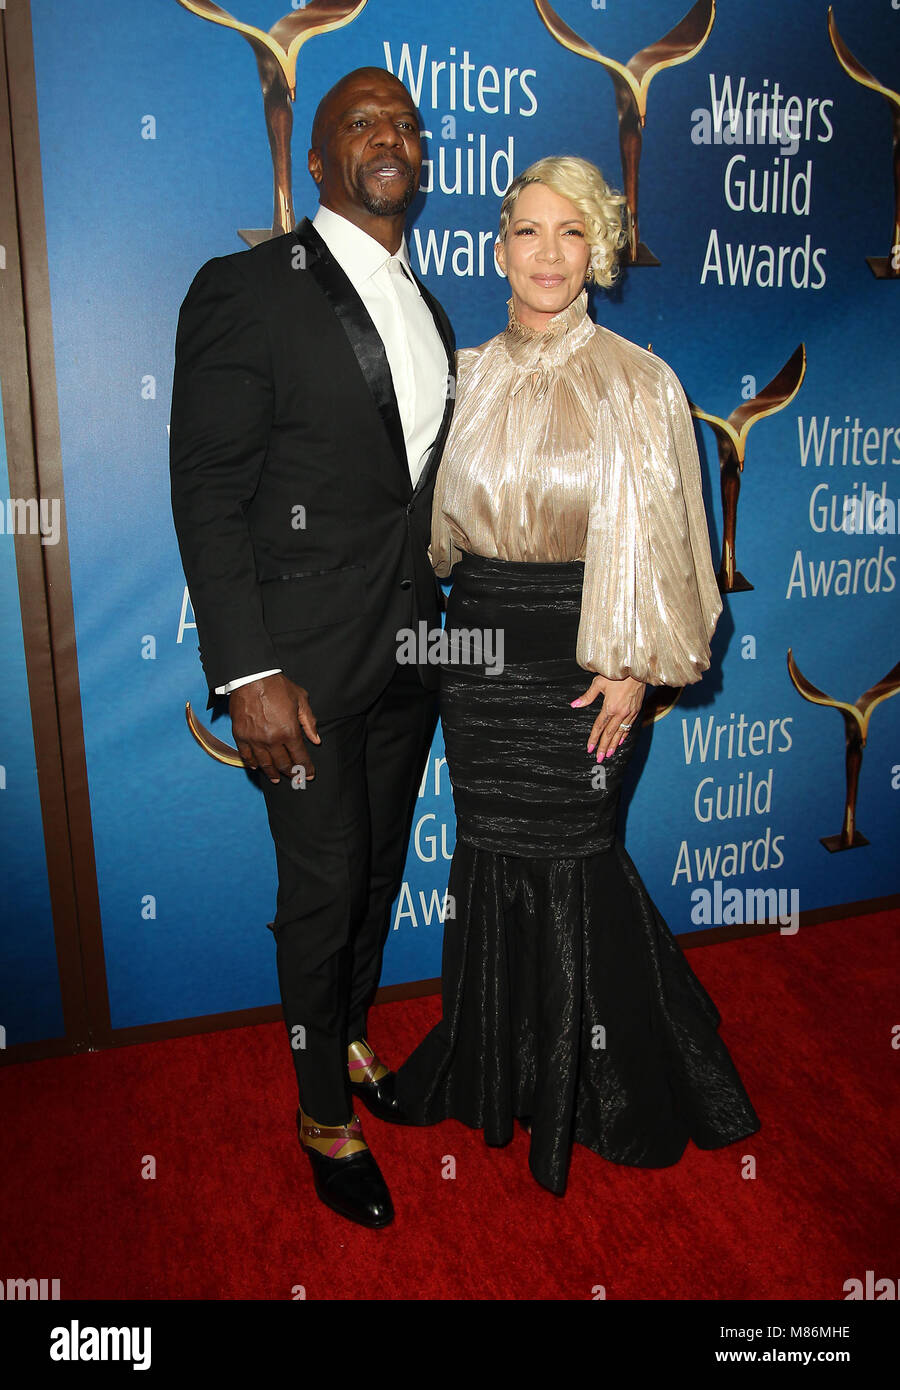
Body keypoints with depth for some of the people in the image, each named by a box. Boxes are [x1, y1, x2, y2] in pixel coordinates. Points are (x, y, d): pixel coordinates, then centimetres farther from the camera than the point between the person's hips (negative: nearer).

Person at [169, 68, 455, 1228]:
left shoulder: (427, 310, 13)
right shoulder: (245, 290, -9)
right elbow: (207, 494, -13)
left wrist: (436, 625, 12)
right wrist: (246, 674, -19)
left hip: (408, 651, 7)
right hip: (305, 662, -6)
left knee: (379, 870, 18)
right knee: (323, 890, 5)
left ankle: (349, 1040, 44)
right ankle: (325, 1115, 29)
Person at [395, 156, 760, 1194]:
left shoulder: (638, 383, -5)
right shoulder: (470, 377, 7)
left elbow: (657, 537, -6)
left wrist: (634, 667, -10)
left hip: (580, 654, -4)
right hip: (479, 645, 4)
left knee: (571, 856, 5)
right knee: (493, 847, 11)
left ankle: (599, 1079, 31)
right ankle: (504, 1063, 34)